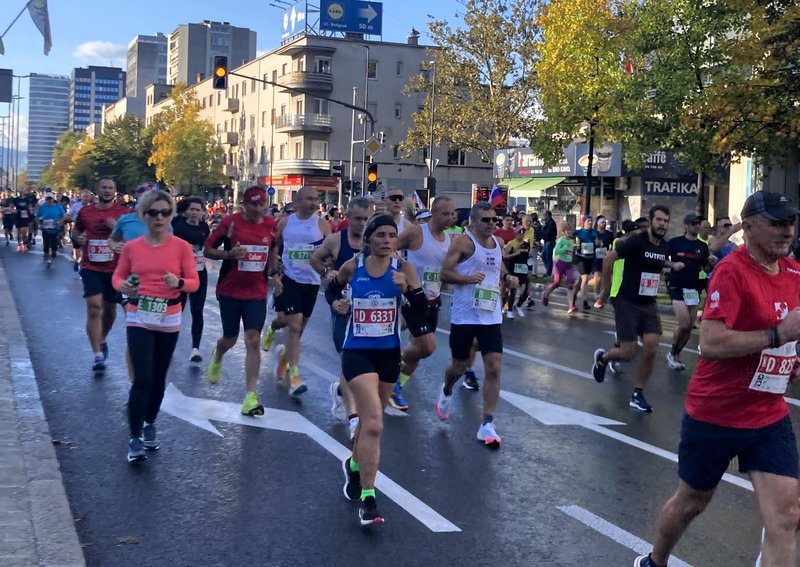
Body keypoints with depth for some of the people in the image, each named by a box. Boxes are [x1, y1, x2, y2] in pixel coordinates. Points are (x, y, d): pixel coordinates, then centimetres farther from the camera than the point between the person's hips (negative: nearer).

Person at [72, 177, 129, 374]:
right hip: (91, 268, 0)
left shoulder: (123, 212, -2)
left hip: (115, 269, 1)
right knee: (94, 306, -14)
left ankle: (102, 340, 43)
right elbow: (75, 231, 20)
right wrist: (77, 238, -4)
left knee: (110, 307, 16)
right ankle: (98, 355, -12)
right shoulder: (85, 212, 4)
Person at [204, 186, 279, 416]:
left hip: (257, 293, 2)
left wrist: (274, 273, 9)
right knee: (230, 338, 12)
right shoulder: (230, 222, -9)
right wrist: (229, 254, -21)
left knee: (253, 341, -7)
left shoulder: (270, 225, 2)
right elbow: (207, 250, -4)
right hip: (230, 291, -1)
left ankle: (251, 395, -6)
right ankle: (216, 358, 50)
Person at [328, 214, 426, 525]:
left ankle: (354, 465, 50)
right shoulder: (352, 267, -4)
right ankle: (367, 499, -13)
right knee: (373, 423, -18)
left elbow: (421, 311, -9)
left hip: (389, 353, 3)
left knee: (370, 420, 20)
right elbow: (332, 289, 17)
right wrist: (336, 302, -4)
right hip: (357, 352, -3)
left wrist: (408, 288, -26)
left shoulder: (403, 269, -5)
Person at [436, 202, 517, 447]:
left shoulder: (499, 243, 9)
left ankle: (487, 425, -1)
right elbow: (445, 273, -14)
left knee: (494, 367, -6)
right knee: (459, 366, 11)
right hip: (464, 315, -4)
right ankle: (446, 392, 47)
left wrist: (507, 278, 5)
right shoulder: (463, 242, -10)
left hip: (491, 316, 4)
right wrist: (469, 278, -28)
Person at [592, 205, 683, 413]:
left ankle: (637, 395, 10)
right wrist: (607, 289, -9)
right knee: (627, 353, -6)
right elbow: (609, 259, -13)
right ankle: (602, 357, 29)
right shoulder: (636, 241, -16)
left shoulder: (665, 246, 4)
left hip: (649, 305, 6)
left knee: (651, 350, -5)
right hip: (627, 303, -6)